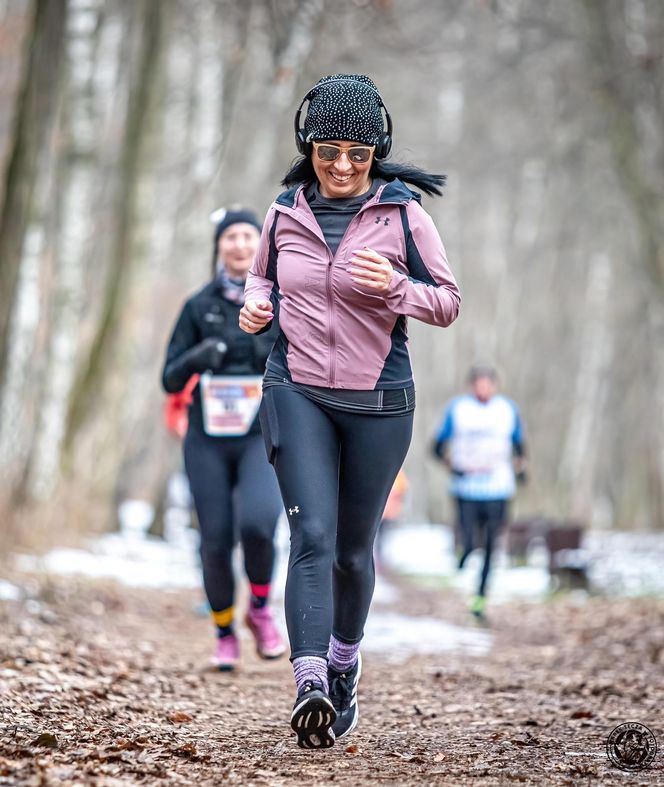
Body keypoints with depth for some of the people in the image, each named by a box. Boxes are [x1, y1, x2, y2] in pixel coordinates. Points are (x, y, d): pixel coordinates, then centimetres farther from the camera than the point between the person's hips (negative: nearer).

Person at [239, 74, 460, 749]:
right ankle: (310, 686, -26)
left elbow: (448, 303, 1)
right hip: (297, 393, 0)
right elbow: (262, 276, 22)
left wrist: (395, 287, -19)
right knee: (313, 535, -16)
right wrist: (256, 305, -1)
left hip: (378, 401, 0)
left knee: (353, 547, 11)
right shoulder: (285, 212, 4)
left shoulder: (403, 214, -3)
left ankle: (345, 662, 37)